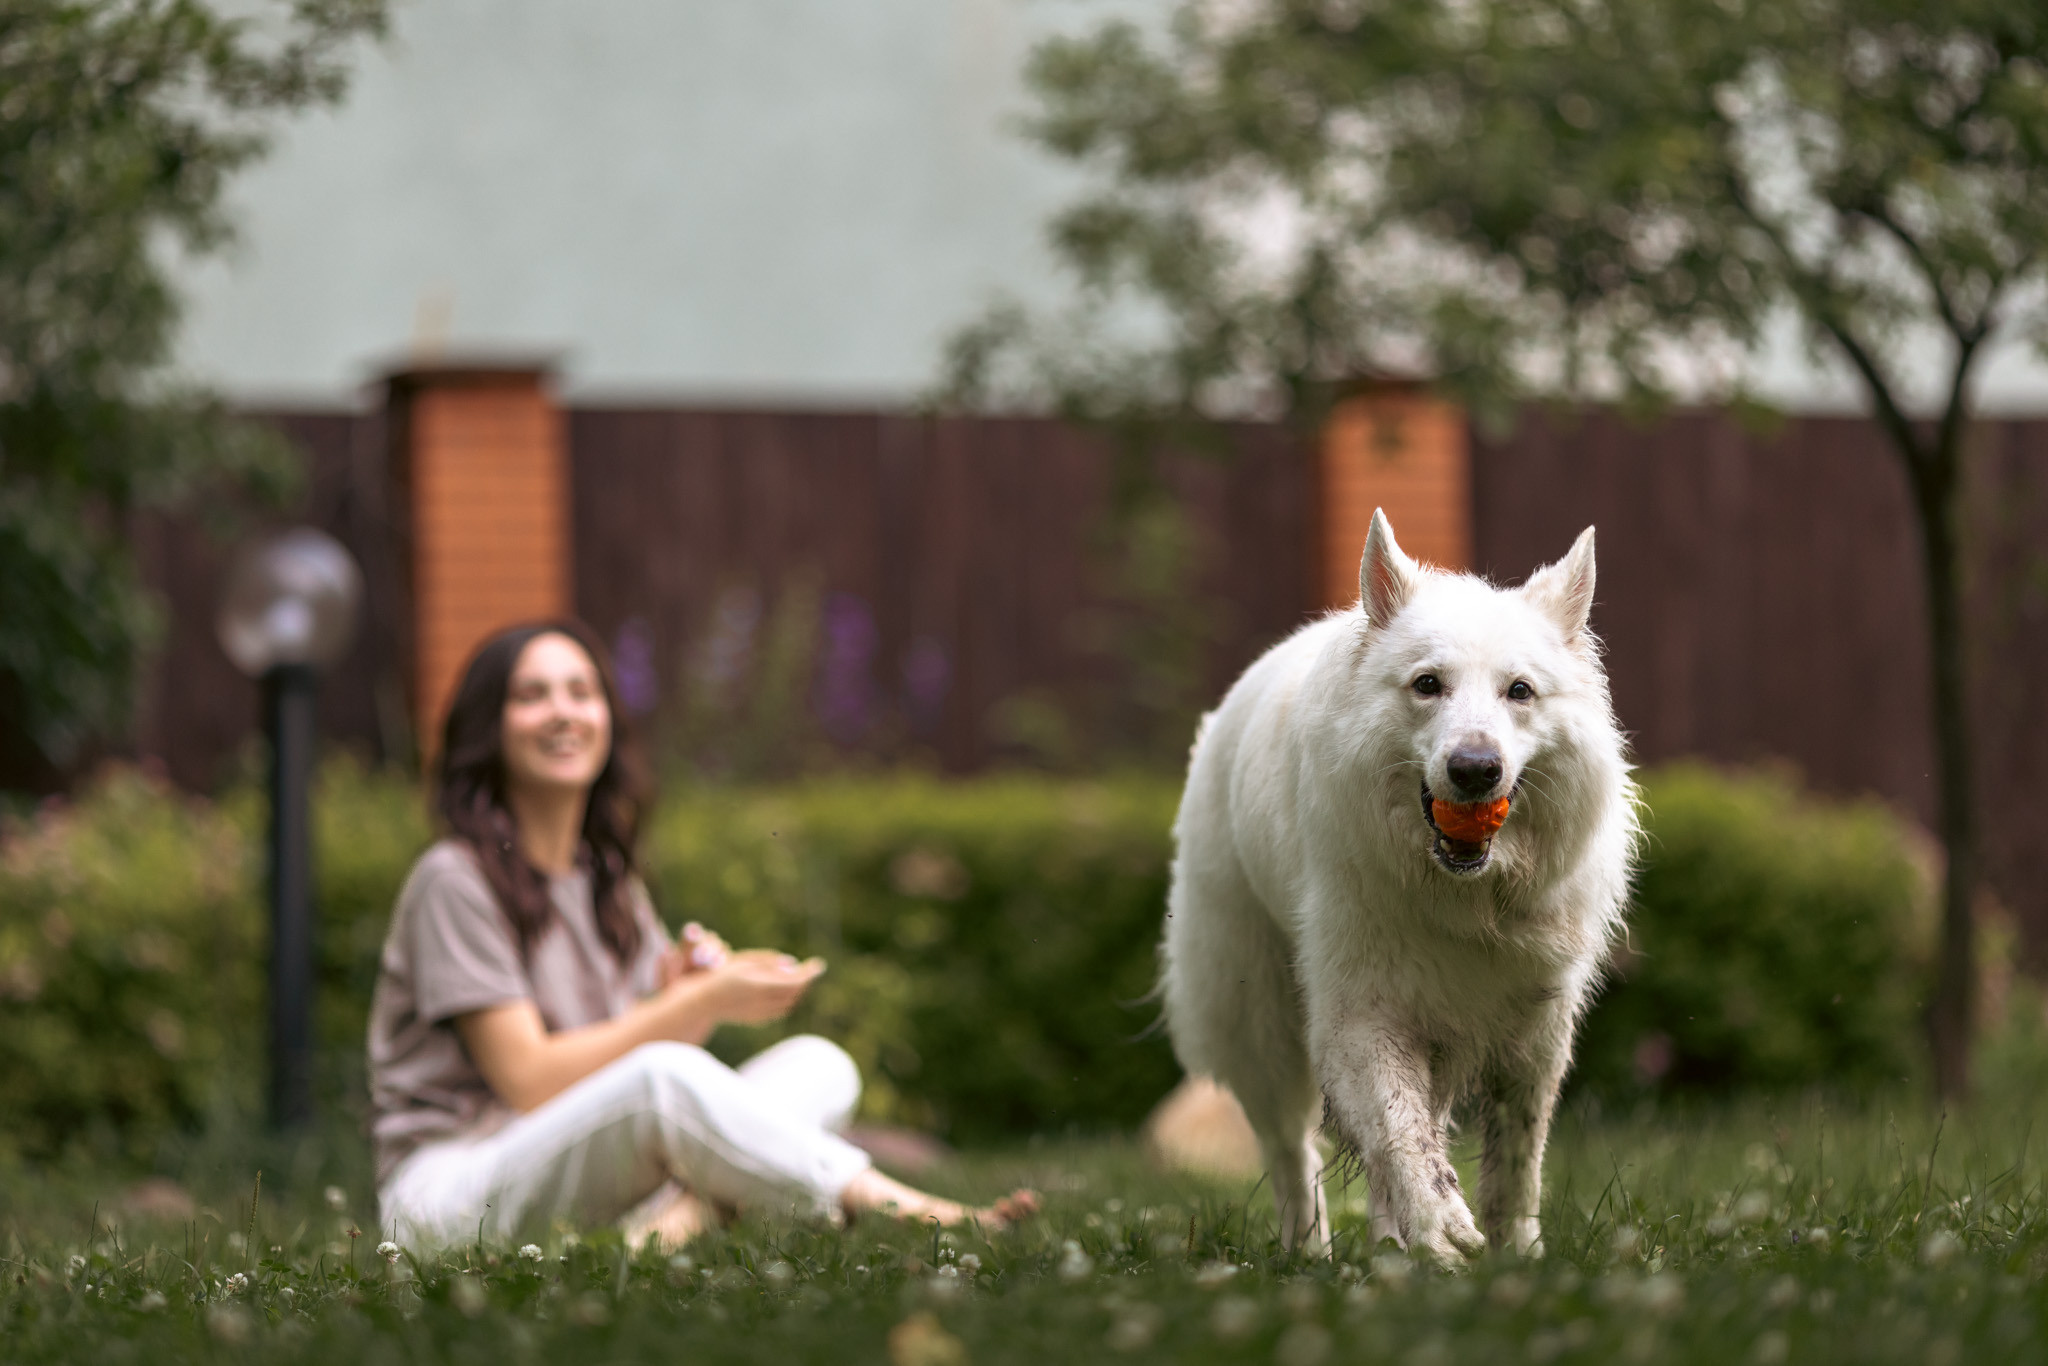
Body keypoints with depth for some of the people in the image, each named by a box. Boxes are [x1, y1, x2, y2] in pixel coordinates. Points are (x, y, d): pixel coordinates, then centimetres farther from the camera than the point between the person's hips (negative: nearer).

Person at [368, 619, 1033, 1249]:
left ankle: (674, 1220, -35)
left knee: (819, 1066, -9)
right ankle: (893, 1207, -30)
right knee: (661, 1074, -35)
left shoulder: (609, 884, 16)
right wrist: (700, 1005, -15)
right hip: (449, 1189, -8)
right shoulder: (454, 881, -8)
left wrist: (686, 994, -9)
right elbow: (527, 1080, -15)